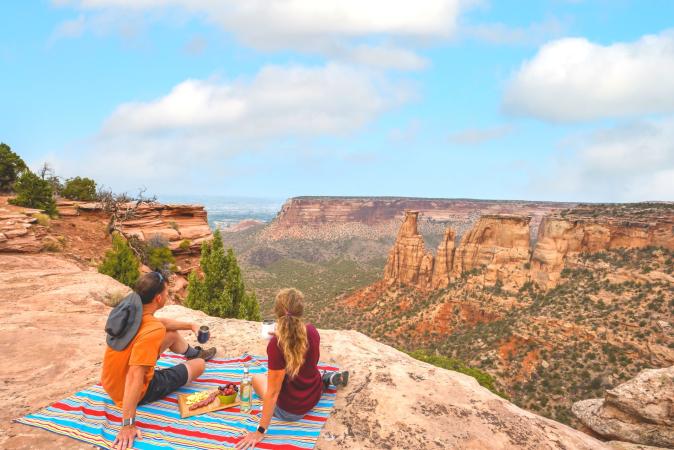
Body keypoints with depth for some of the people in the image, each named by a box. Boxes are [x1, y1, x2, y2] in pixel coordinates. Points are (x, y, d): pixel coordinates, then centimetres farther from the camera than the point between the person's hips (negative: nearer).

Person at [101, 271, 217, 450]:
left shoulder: (129, 311, -9)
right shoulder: (153, 331, -35)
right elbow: (134, 377, -39)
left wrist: (190, 325, 19)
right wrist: (128, 424, -35)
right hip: (138, 392, -7)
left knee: (173, 334, 22)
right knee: (199, 364, 9)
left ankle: (195, 353, 52)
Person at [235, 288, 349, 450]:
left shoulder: (276, 344, -32)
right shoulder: (312, 330, -15)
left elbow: (273, 392, -25)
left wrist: (260, 431, -16)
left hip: (290, 410, -5)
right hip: (315, 396, 6)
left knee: (257, 378, 23)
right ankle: (326, 378, 23)